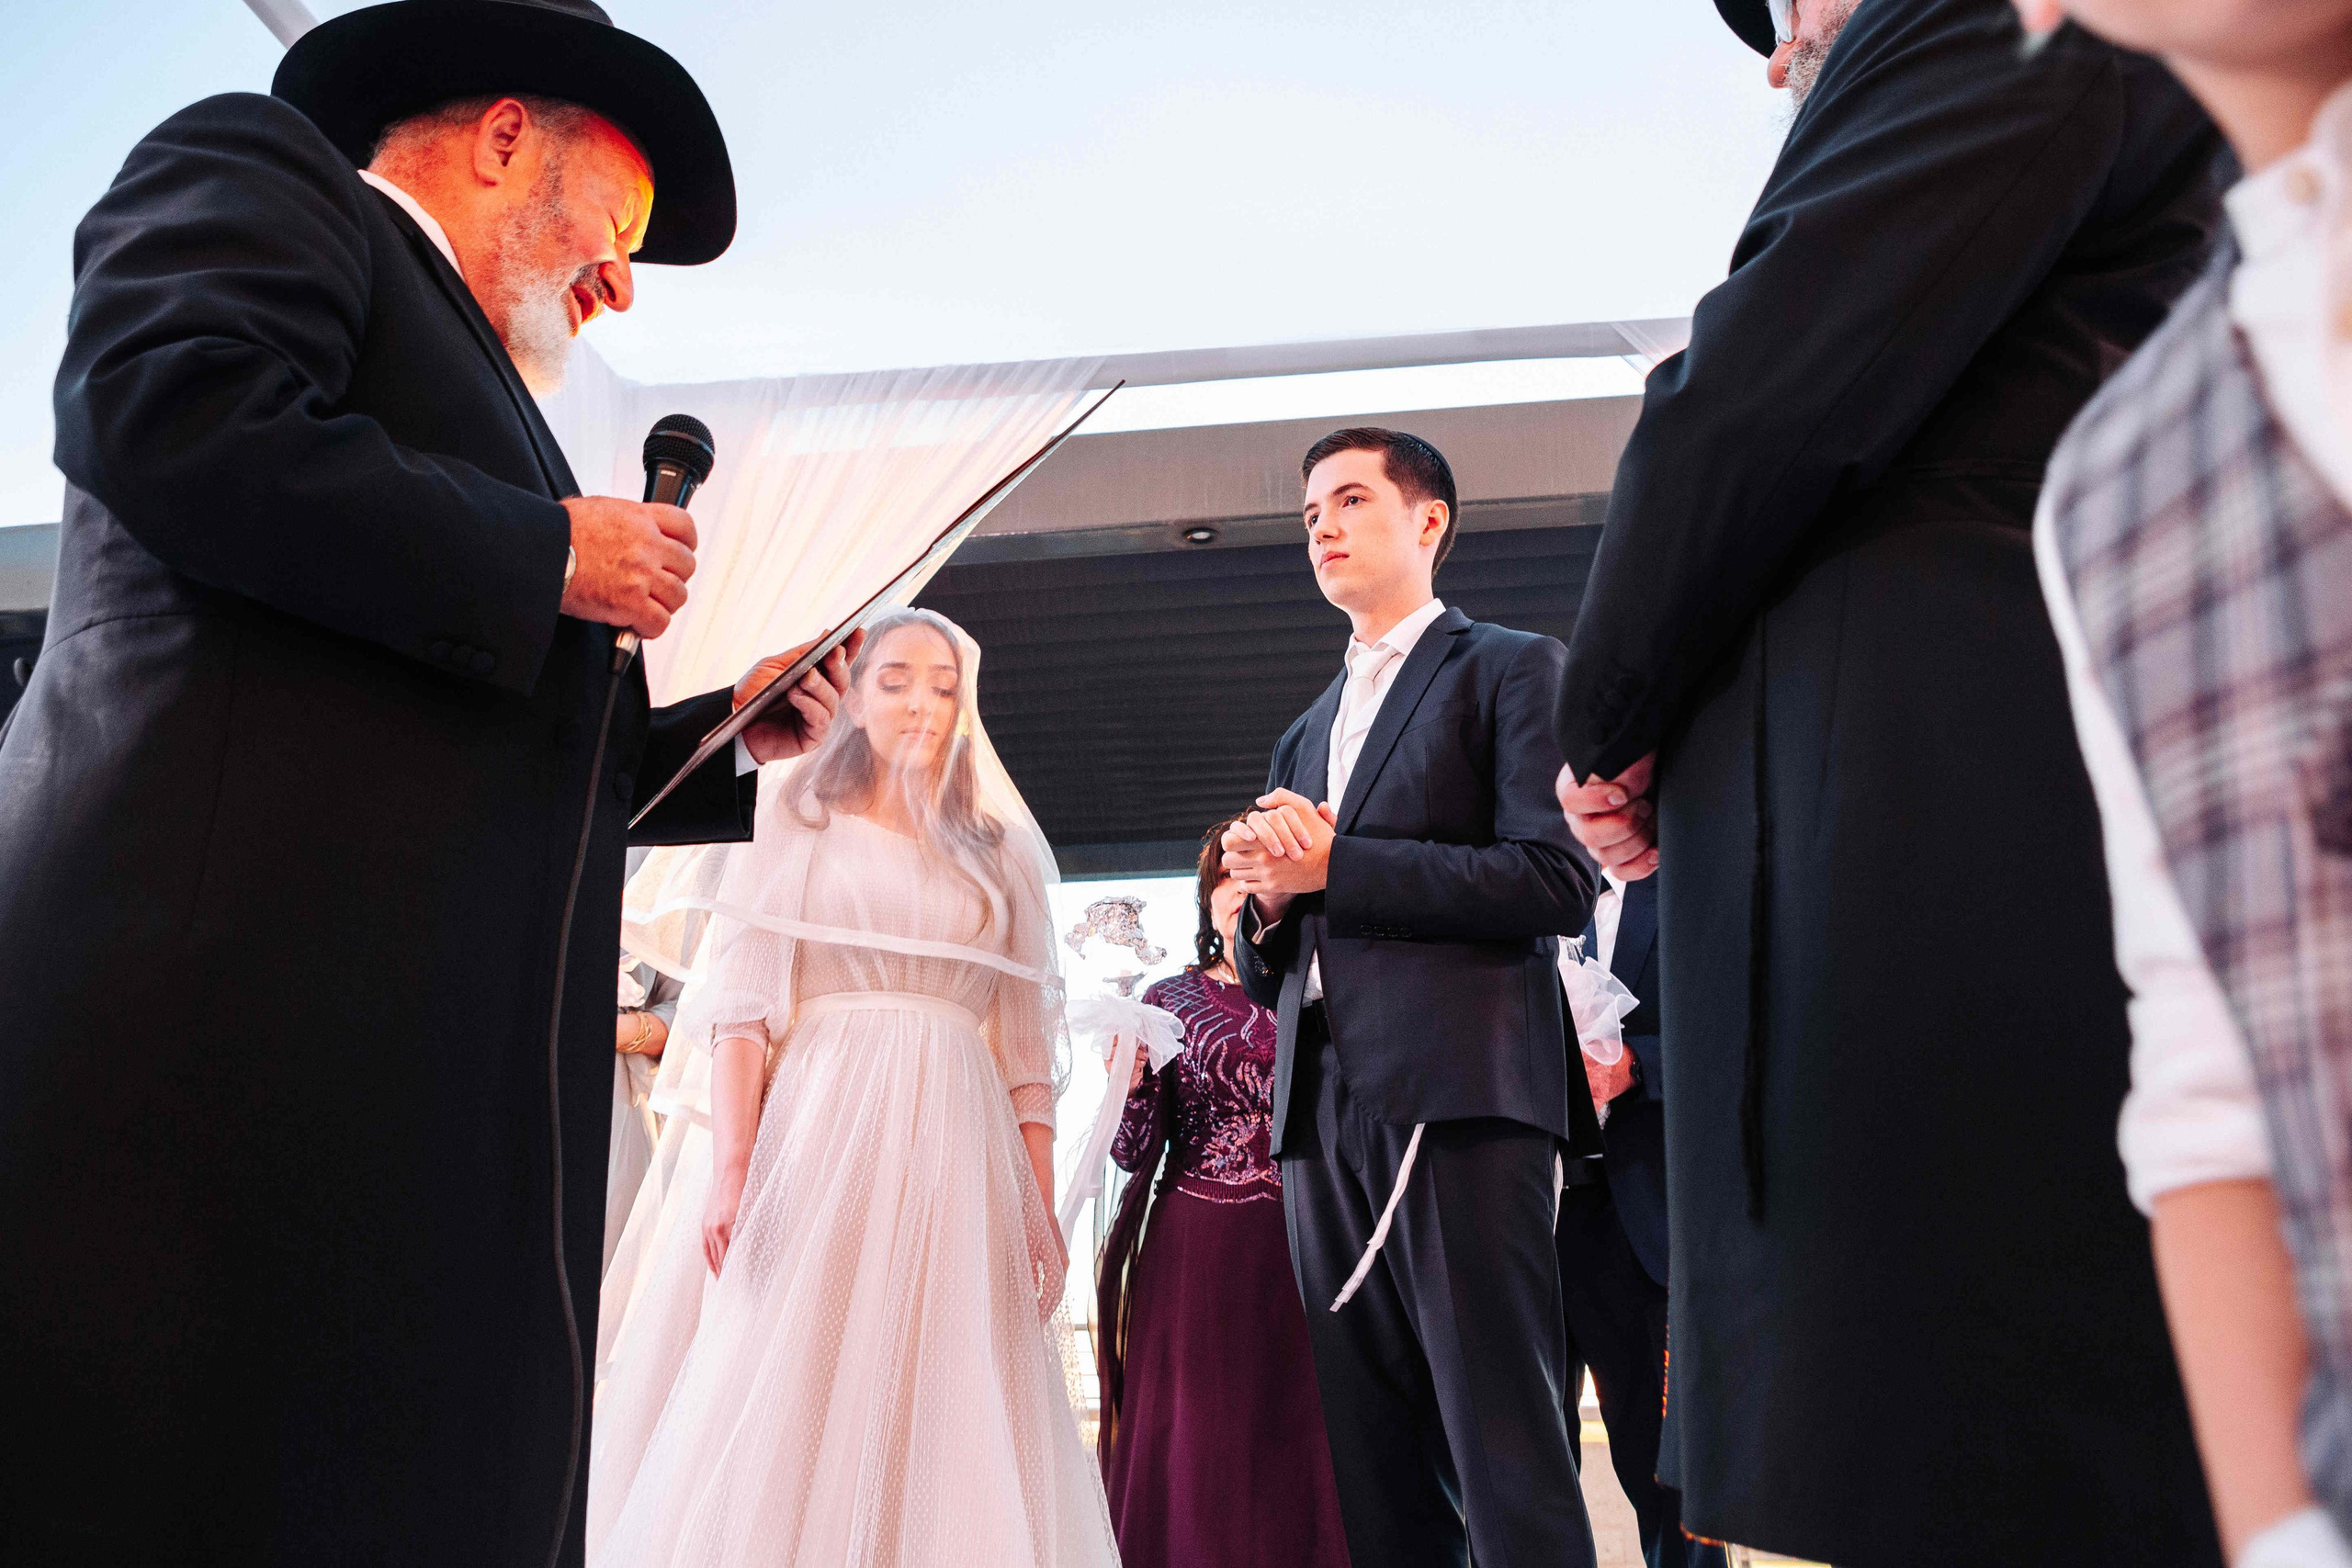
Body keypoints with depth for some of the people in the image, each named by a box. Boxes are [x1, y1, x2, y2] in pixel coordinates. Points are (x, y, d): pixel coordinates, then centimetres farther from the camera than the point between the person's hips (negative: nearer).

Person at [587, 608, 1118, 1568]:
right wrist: (731, 1164, -14)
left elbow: (1027, 1046, 10)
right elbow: (742, 1004, -1)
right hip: (812, 1139, -2)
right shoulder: (799, 822, 9)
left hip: (954, 1159, 2)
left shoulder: (1004, 853, 15)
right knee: (778, 1410, -6)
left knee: (939, 1411, -1)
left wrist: (1041, 1207, 1)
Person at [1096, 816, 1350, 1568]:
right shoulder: (1172, 999, 9)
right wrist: (1130, 1081, -13)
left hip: (1296, 1251, 0)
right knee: (1195, 1452, -1)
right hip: (1195, 1250, 0)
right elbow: (1134, 1152, 5)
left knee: (1298, 1443, -2)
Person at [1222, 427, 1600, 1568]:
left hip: (1457, 1098, -6)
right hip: (1325, 1120, 7)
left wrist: (1332, 865, -10)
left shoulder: (1512, 669, 7)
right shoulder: (1304, 736, 27)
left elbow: (1556, 879, -9)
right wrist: (1267, 898, 2)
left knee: (1510, 1470, -9)